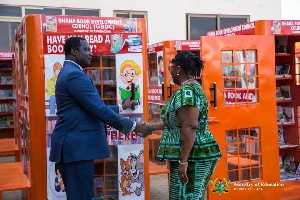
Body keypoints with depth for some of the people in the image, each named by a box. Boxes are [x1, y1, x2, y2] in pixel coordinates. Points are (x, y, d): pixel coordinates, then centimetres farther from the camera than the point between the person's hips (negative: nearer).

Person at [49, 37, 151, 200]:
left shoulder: (68, 73, 19)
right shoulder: (76, 75, -15)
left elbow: (92, 108, 23)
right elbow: (100, 111, -19)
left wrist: (121, 107, 27)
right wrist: (133, 126, -11)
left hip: (72, 145, 11)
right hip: (77, 147, -11)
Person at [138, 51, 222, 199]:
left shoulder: (187, 92, -16)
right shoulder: (192, 88, 16)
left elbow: (189, 128, -24)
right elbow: (177, 121, 23)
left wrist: (183, 161, -25)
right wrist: (150, 127, 29)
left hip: (192, 157, -10)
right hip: (193, 156, 10)